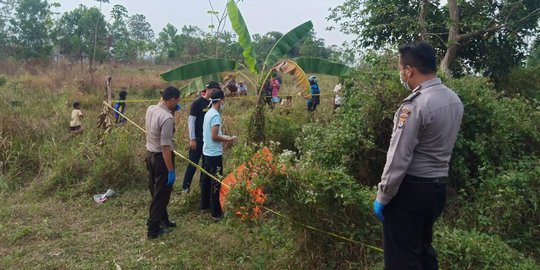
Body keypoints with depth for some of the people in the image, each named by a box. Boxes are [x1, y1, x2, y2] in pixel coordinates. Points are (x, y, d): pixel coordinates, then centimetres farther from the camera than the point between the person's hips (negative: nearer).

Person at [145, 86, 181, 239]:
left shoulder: (151, 109, 0)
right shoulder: (167, 118, -26)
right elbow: (165, 147, -27)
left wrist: (172, 111, 8)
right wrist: (171, 171, -22)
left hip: (150, 154, 9)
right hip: (161, 157, -9)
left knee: (155, 191, 21)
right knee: (161, 194, 5)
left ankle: (162, 219, 38)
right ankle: (153, 229, 14)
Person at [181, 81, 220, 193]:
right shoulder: (197, 103, -10)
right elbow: (191, 121, -12)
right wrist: (192, 139, -16)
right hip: (198, 139, -6)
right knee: (193, 163, 0)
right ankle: (185, 186, 10)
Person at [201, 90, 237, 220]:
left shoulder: (208, 113, 10)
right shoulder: (215, 115, -19)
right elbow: (214, 137, -23)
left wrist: (224, 137, 14)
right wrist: (228, 139, -11)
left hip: (207, 152, 10)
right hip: (215, 154, -10)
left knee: (206, 179, 18)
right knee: (216, 183, -4)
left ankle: (205, 205, 30)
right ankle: (215, 213, 2)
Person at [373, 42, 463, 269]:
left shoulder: (415, 105, -21)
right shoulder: (454, 100, 5)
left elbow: (399, 158, -20)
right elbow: (442, 145, 11)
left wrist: (382, 197, -12)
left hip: (411, 189, -8)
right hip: (438, 187, 9)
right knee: (424, 250, 23)